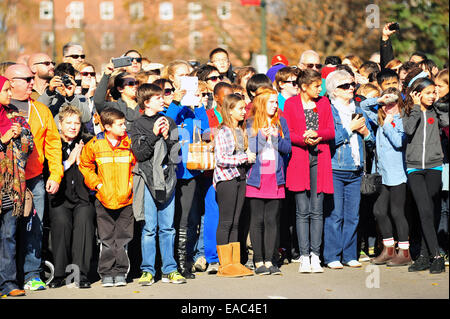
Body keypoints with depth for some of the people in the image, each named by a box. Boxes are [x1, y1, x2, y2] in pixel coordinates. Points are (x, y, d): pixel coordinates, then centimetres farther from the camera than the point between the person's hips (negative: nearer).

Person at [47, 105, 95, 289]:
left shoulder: (88, 143, 12)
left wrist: (80, 160, -5)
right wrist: (68, 162, -4)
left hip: (83, 197, 1)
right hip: (60, 197, -1)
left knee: (84, 219, -30)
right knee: (61, 221, -30)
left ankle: (81, 274, -28)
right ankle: (60, 274, -20)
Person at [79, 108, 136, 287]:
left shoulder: (130, 143, -1)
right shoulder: (95, 144, -4)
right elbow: (85, 166, 7)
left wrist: (131, 183, 0)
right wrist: (97, 184, -1)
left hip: (126, 198, 1)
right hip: (104, 199, -1)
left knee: (123, 238, 4)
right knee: (107, 240, 2)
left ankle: (120, 272, 11)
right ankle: (106, 273, 8)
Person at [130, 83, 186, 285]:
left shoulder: (169, 122, 12)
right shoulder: (138, 125, 0)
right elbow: (139, 154, -8)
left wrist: (167, 137, -6)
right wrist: (154, 134, -14)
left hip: (167, 180, 3)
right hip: (149, 180, -3)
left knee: (167, 227, 6)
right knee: (149, 228, -3)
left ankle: (169, 270, 11)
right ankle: (147, 271, 3)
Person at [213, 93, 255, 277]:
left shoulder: (242, 131, 13)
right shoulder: (223, 132, -10)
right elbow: (220, 159, -17)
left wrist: (250, 158, 4)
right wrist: (244, 158, -15)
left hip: (240, 177, 7)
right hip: (226, 178, -7)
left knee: (235, 222, 9)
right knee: (226, 221, -4)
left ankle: (235, 262, 12)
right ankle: (225, 265, -1)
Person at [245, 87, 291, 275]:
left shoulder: (281, 122, 12)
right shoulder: (250, 123, 2)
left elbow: (287, 148, 6)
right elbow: (248, 150, -4)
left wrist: (275, 137, -10)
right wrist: (262, 136, -15)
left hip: (276, 178, 3)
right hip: (256, 178, -3)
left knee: (272, 220, 3)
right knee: (257, 220, -1)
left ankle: (269, 261, 7)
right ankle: (258, 261, 3)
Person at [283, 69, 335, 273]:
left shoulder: (324, 103, 13)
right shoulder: (291, 104, 5)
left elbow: (331, 131, 8)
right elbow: (287, 133, 0)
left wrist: (316, 133, -11)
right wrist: (305, 139, -16)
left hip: (320, 159, 2)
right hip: (299, 159, -2)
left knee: (317, 210, -1)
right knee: (302, 211, -4)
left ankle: (315, 255, 1)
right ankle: (304, 257, -3)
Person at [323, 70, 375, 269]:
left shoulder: (359, 111, 15)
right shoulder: (329, 111, -3)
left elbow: (371, 141, 18)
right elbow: (330, 139, -15)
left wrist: (365, 131, -3)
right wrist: (350, 128, -12)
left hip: (355, 171, 6)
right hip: (335, 170, -5)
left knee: (352, 215, 6)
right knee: (334, 215, -6)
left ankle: (349, 255, 13)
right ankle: (332, 257, -1)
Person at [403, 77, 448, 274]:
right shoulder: (410, 113, 8)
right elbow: (408, 130, -11)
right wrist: (416, 107, -7)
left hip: (434, 167, 1)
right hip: (414, 168, -1)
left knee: (431, 213, 1)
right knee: (425, 212, -10)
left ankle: (425, 256, 7)